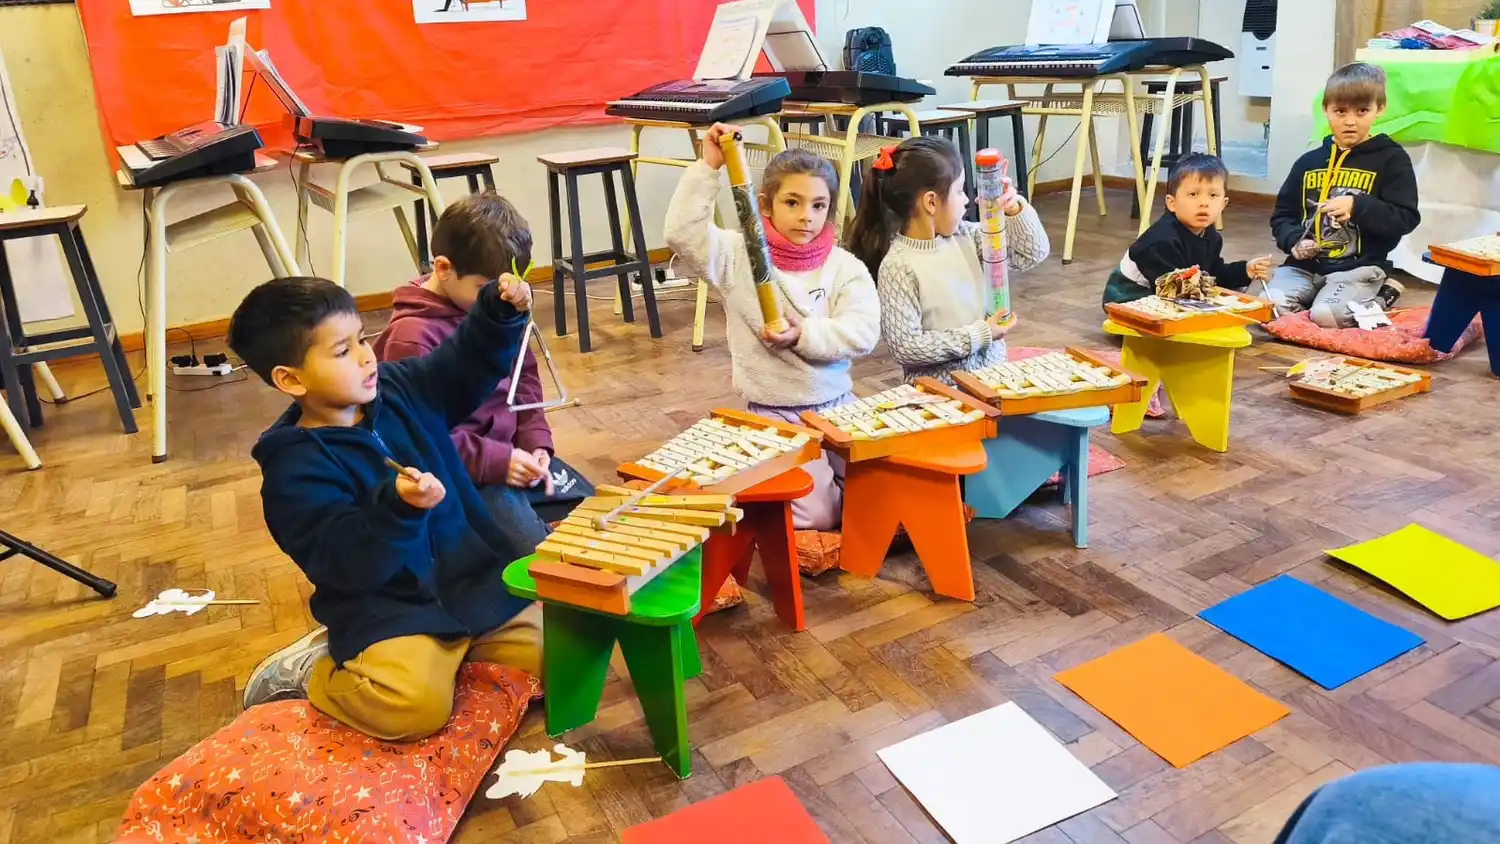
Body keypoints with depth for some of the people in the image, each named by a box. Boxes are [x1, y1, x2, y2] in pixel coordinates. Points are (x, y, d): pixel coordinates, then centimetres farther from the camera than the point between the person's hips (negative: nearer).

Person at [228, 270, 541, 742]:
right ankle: (309, 670, 1)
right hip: (387, 612, -6)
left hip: (474, 580, 7)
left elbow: (468, 362, 11)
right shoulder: (296, 469, -15)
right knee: (414, 706, -32)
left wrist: (501, 312, -7)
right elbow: (346, 565, -22)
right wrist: (400, 507, -38)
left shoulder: (398, 389, 3)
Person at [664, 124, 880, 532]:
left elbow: (863, 331, -11)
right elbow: (681, 233, -19)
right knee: (815, 513, -15)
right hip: (772, 415, -3)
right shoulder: (739, 256, -5)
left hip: (836, 406, 3)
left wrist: (805, 335, -23)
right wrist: (708, 168, -24)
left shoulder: (844, 267, 0)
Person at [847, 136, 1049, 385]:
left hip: (993, 372, 6)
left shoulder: (965, 236, 4)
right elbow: (905, 347, -19)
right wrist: (978, 336, -16)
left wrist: (1016, 209, -4)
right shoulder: (898, 267, -16)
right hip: (939, 391, -6)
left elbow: (1033, 254, 12)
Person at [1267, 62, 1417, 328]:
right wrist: (1294, 241, -6)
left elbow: (1406, 218, -4)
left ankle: (1378, 297, 3)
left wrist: (1357, 207, -19)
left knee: (1326, 315, -29)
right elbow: (1282, 215, 16)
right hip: (1306, 264, 3)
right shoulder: (1309, 162, 13)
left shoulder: (1392, 159, 3)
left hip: (1359, 267, -3)